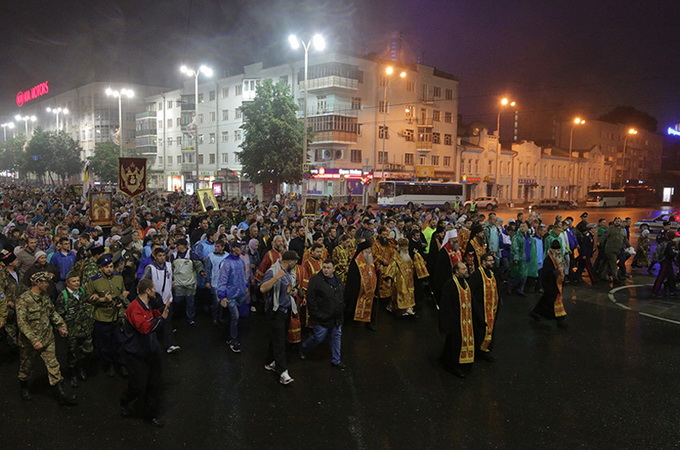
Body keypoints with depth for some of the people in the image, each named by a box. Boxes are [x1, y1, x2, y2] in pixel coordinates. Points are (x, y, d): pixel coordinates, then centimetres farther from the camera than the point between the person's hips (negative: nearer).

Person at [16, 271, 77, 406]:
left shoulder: (45, 297, 2)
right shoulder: (23, 300, -20)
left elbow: (52, 312, 15)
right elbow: (22, 323, -25)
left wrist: (61, 325, 3)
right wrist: (34, 340, -29)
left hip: (47, 339, 5)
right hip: (29, 342, -5)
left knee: (54, 366, 3)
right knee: (26, 367, 16)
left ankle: (61, 395, 7)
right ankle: (24, 388, 44)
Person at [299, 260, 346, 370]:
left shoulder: (337, 280, 8)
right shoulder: (315, 280, -15)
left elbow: (342, 296, 21)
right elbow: (311, 299, -17)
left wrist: (342, 310, 15)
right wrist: (317, 314, -17)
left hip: (337, 317, 7)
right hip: (322, 318, -7)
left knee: (337, 337, 12)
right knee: (318, 337, 2)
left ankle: (336, 360, 26)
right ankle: (303, 349, 30)